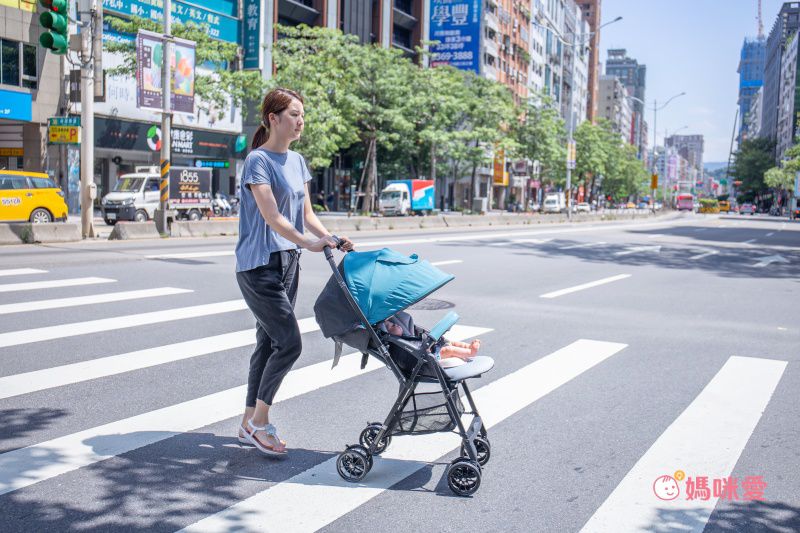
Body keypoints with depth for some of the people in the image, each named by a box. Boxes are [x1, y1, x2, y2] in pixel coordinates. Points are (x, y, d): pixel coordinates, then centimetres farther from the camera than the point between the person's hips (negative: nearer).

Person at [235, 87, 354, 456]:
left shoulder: (297, 162, 13)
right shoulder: (258, 160, -11)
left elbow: (306, 213, 13)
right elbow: (271, 216, -20)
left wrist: (330, 238, -2)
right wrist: (308, 243, -28)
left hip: (287, 263, 8)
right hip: (258, 265, -8)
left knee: (269, 342, 11)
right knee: (289, 343, -11)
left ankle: (250, 424, 22)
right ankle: (259, 420, 5)